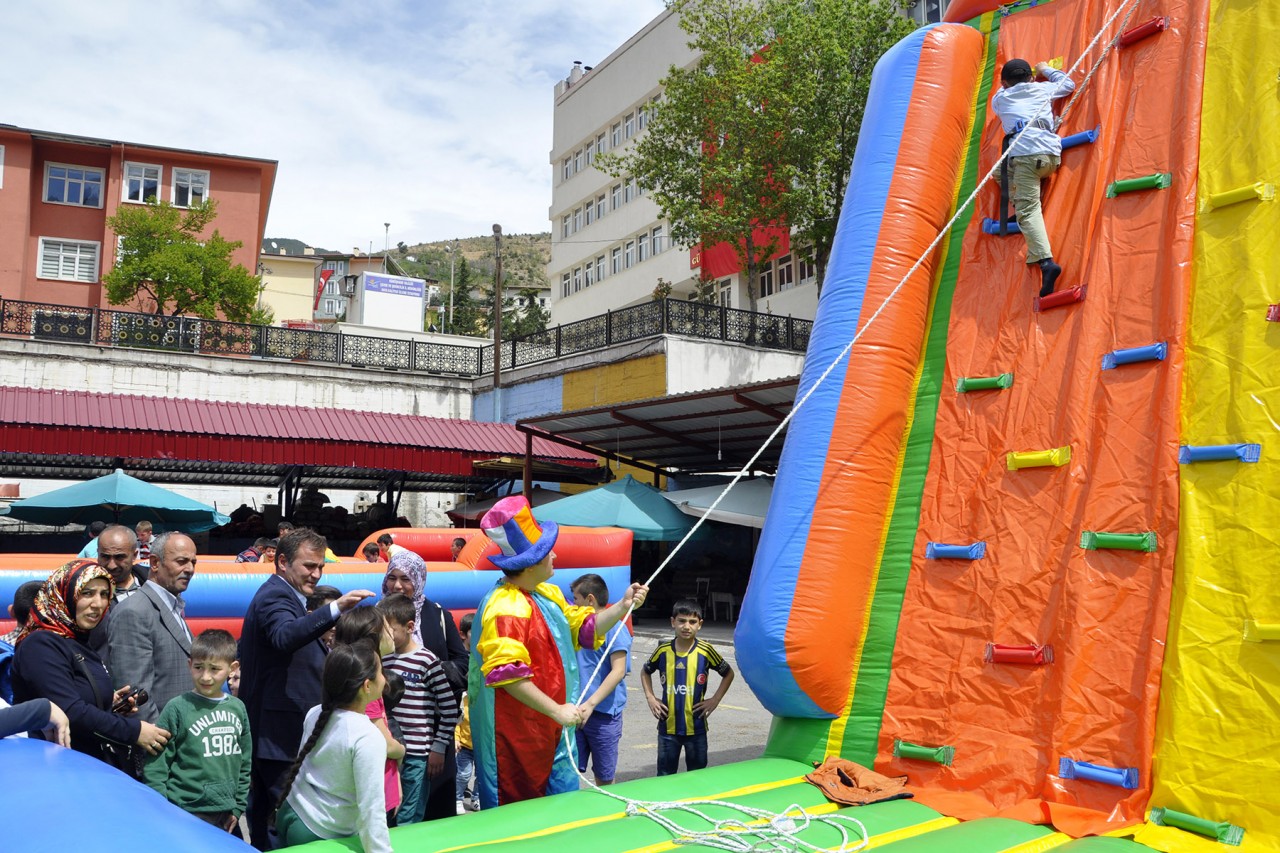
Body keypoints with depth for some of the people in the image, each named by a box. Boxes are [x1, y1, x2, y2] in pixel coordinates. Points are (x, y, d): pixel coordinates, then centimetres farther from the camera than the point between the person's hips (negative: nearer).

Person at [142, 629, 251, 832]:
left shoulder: (237, 708, 5)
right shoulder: (177, 708, -9)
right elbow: (156, 765, -7)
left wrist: (238, 807, 12)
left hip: (225, 813, 4)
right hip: (186, 814, -4)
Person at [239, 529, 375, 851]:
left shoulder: (281, 595, 17)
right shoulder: (276, 597, -16)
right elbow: (285, 637, -39)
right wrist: (335, 608, -50)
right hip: (283, 736, -11)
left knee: (265, 818, 19)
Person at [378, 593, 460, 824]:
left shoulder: (427, 661, -9)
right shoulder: (382, 658, 9)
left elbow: (450, 707, -7)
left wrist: (439, 747, -7)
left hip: (417, 754, -6)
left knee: (408, 823, -1)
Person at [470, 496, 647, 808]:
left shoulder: (549, 594, 10)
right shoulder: (505, 608, -22)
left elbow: (585, 628, 17)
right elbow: (508, 675, -29)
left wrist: (622, 606, 3)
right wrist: (557, 710, -25)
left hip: (550, 731, 9)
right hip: (515, 736, -9)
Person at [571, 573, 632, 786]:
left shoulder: (614, 628, -11)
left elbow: (618, 672, -19)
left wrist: (590, 704, -26)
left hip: (604, 714, -6)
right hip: (577, 712, 6)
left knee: (604, 778, 7)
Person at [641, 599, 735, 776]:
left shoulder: (705, 651, -9)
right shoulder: (663, 650, -4)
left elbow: (728, 674, 5)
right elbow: (645, 672, 14)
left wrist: (715, 700, -3)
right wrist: (650, 698, 3)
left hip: (696, 727, -1)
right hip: (668, 726, 1)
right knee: (665, 777, 10)